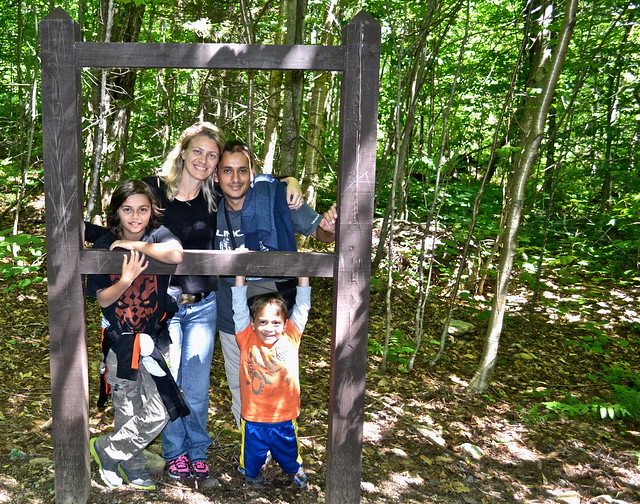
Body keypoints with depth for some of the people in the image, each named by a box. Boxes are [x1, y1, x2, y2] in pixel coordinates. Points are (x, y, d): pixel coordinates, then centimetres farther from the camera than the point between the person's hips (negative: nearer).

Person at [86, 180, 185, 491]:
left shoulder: (158, 235, -8)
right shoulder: (104, 246, -5)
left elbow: (176, 255, -32)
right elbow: (102, 299, -5)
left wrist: (135, 244, -23)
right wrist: (127, 279, -23)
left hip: (153, 339, 1)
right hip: (119, 341, 0)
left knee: (156, 414, 2)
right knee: (126, 412, 8)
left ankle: (107, 451, 25)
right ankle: (132, 466, 32)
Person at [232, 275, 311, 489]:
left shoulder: (291, 337, -8)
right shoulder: (247, 339, -10)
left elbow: (302, 305, -8)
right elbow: (239, 305, -13)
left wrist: (303, 274, -11)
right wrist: (240, 273, -17)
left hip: (285, 417, 1)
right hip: (253, 417, -1)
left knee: (288, 452, 22)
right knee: (253, 453, 20)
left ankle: (295, 470, 53)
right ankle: (252, 473, 51)